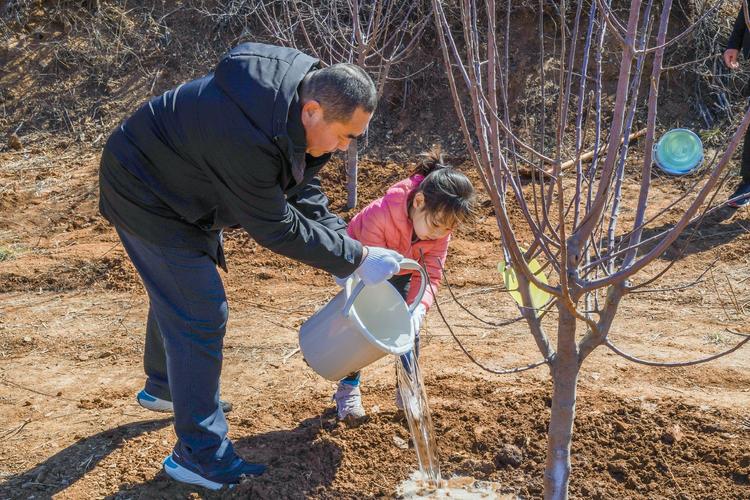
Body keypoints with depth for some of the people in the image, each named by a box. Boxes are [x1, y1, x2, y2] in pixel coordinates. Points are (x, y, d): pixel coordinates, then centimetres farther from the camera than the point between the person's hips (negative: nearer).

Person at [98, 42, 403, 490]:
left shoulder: (299, 92, -12)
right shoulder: (246, 136, -40)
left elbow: (302, 189, -1)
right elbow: (277, 228, -30)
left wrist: (345, 241, -11)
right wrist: (356, 259, -24)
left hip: (182, 188, 10)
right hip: (146, 197, -10)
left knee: (177, 291, 25)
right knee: (200, 312, -11)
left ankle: (163, 387, 51)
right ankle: (199, 456, 2)